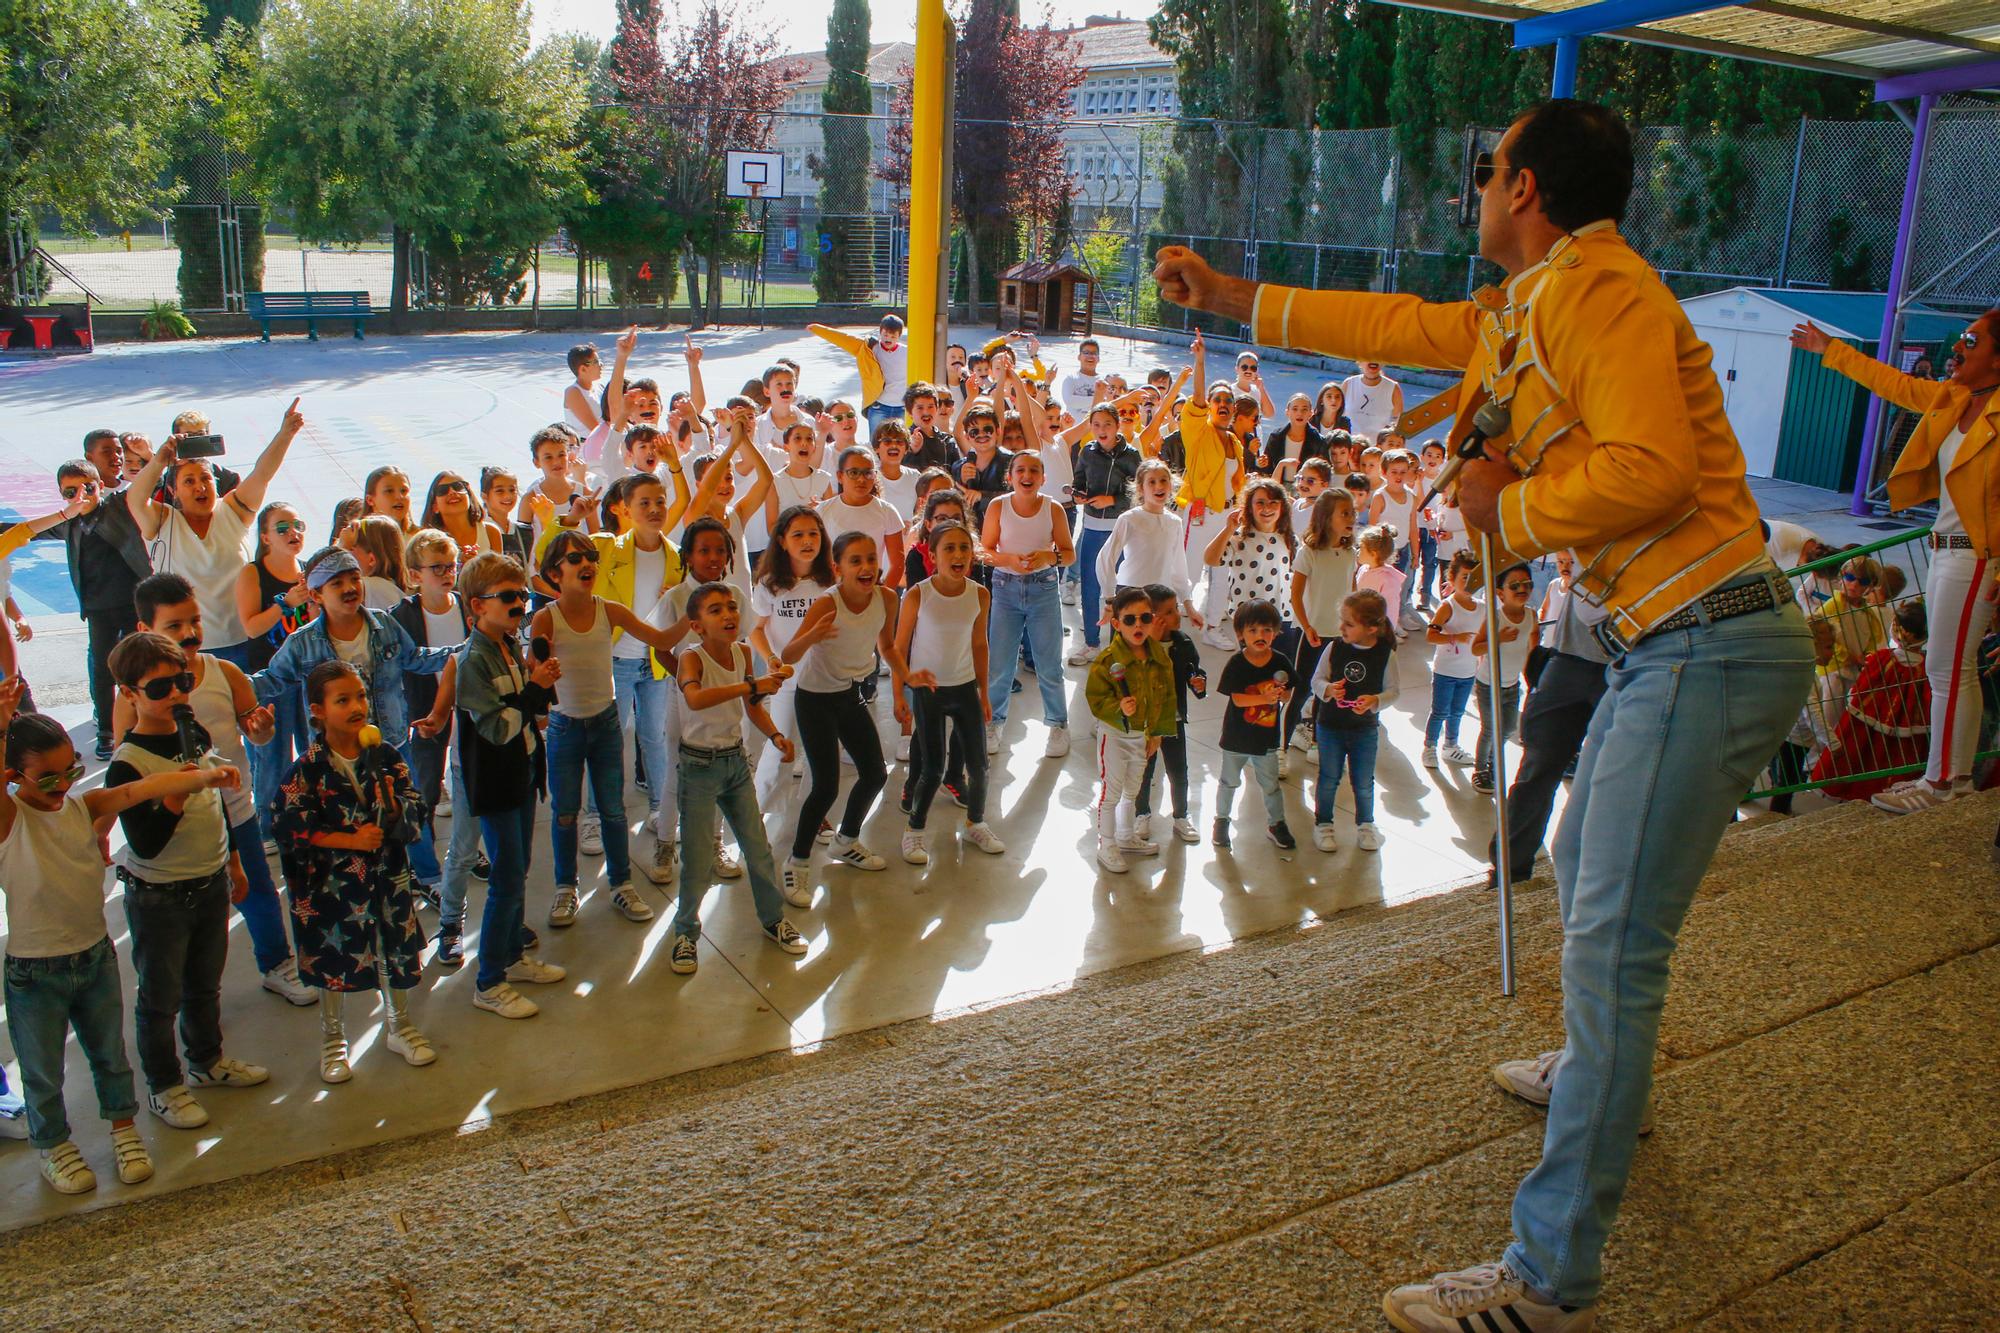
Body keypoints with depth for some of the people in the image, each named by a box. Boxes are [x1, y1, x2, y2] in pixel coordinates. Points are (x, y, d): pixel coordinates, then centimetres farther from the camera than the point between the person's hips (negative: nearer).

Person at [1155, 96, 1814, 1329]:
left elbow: (1651, 469, -27)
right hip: (1667, 647, 11)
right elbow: (1403, 324, 29)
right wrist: (1233, 297, 34)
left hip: (1712, 648, -11)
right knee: (1586, 871, 28)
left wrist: (1508, 507, -10)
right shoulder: (1528, 307, 17)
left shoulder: (1600, 289, -14)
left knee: (1614, 941, -12)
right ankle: (1603, 1077, 53)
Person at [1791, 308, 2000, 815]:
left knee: (1948, 669, -5)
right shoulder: (1952, 398, 9)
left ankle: (1944, 783, 4)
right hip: (1945, 549, 9)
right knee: (1951, 669, 13)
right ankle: (1950, 773, 22)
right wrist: (1831, 350, 33)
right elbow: (1896, 384, 26)